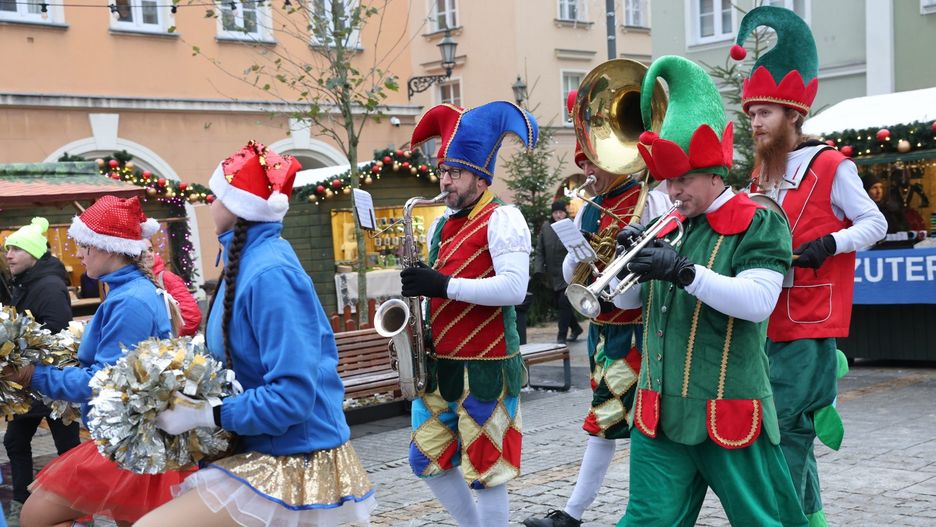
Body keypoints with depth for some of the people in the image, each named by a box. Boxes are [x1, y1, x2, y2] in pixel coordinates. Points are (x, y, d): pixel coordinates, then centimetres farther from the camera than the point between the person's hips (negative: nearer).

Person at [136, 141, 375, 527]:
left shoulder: (268, 274, -22)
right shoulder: (250, 261, 6)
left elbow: (293, 395, -26)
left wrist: (206, 415, -21)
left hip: (296, 465, -9)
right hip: (270, 452, 9)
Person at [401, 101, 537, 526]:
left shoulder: (503, 219, -11)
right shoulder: (442, 224, 14)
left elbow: (514, 288, -23)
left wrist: (445, 285, -24)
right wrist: (419, 288, 3)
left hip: (486, 367, -8)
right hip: (440, 364, 8)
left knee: (485, 470, 1)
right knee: (426, 460, 13)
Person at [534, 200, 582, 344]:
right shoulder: (545, 227, 5)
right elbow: (540, 250, 6)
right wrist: (539, 269, -3)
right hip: (552, 275, 6)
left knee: (564, 303, -8)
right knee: (558, 304, 14)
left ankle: (562, 337, 0)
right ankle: (576, 328, 34)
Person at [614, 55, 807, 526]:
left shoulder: (760, 224, -4)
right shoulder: (669, 228, 14)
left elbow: (758, 302, -19)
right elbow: (625, 300, 17)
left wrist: (683, 271, -28)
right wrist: (630, 258, -4)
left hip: (727, 411, -5)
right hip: (659, 411, 5)